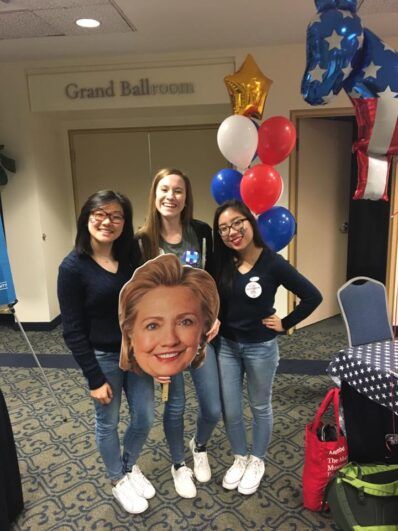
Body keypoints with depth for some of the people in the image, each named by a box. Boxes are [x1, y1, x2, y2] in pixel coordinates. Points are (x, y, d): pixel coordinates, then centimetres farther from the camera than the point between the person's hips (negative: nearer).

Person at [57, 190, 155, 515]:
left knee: (145, 418, 17)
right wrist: (95, 379, -12)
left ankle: (130, 466, 48)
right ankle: (119, 480, 44)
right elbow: (73, 331, -13)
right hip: (103, 357, -4)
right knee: (108, 423, 16)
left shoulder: (132, 255, -4)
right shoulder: (73, 267, -17)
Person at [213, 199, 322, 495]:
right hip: (226, 345, 4)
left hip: (261, 348, -3)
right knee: (230, 409, 13)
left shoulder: (272, 263, -17)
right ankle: (240, 457, 39)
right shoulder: (222, 263, -5)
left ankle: (257, 461, 40)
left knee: (260, 407, 18)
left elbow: (312, 296, -14)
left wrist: (285, 324, -10)